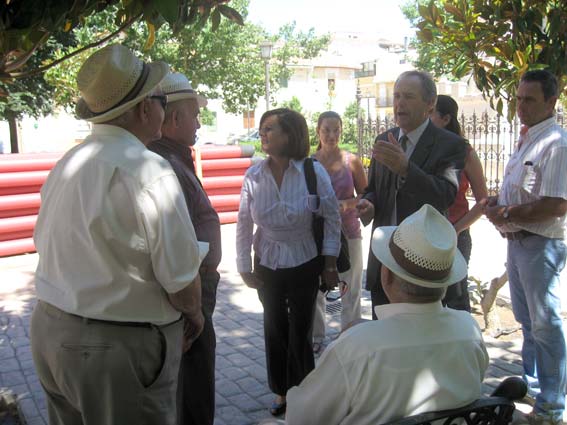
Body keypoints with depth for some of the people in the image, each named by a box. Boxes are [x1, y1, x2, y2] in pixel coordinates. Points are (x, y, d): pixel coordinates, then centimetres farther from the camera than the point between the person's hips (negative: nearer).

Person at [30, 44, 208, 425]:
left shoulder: (66, 165, 3)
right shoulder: (146, 169, -20)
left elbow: (48, 244, 11)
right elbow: (180, 277, -20)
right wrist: (195, 314, 1)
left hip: (50, 327, 8)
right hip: (120, 346, -7)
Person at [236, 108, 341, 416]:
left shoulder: (314, 171, -17)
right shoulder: (254, 175, -11)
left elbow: (332, 218, -8)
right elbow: (244, 225, -2)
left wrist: (330, 265, -5)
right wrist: (244, 268, 0)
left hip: (305, 265, -2)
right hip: (267, 266, 2)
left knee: (300, 333, 7)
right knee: (275, 330, 15)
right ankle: (282, 391, 37)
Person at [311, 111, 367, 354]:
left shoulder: (352, 161, -2)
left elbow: (366, 195, 2)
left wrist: (347, 203, -15)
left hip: (348, 232, 0)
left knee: (351, 289, 8)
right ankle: (316, 336, 24)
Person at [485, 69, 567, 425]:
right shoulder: (526, 140, 12)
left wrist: (507, 214, -20)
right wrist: (498, 203, 3)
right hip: (517, 241, 10)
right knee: (526, 319, 21)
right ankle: (531, 382, 38)